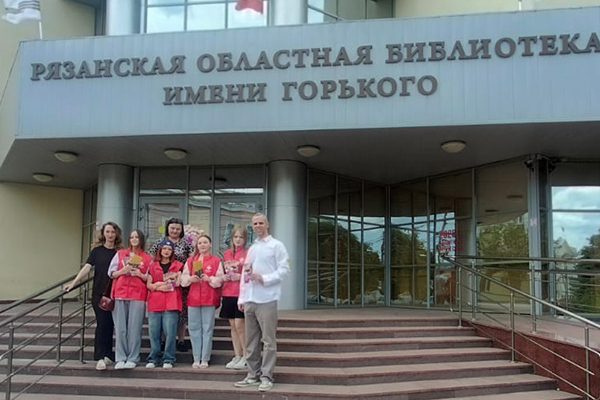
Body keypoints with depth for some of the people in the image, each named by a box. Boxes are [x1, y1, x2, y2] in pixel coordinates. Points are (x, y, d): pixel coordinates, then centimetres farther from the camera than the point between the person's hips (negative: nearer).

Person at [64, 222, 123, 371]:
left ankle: (108, 355, 19)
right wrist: (74, 282, -13)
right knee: (102, 324, -4)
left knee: (110, 324, 6)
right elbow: (87, 267, -5)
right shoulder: (97, 250, 3)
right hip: (99, 293, -1)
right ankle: (100, 357, 0)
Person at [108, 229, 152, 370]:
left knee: (134, 328, -4)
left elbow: (150, 279, 9)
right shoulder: (120, 254, 14)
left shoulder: (147, 258, 9)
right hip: (120, 294, 1)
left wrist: (140, 274, -9)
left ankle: (132, 359, 2)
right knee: (120, 328, -1)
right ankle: (120, 359, 5)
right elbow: (111, 273, 11)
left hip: (138, 296, -1)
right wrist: (123, 270, -6)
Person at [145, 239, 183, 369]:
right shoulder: (152, 266, 15)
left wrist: (158, 284, -6)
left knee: (170, 332, -6)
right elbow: (148, 284, 10)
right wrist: (158, 287, -10)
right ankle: (153, 359, 11)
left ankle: (168, 359, 1)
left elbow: (178, 283, 0)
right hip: (155, 303, 2)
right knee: (154, 332, 1)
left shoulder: (178, 265, 9)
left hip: (171, 303, -2)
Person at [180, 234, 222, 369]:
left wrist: (209, 279, -18)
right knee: (194, 328, 3)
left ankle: (205, 359, 5)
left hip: (209, 299, -3)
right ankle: (196, 359, 11)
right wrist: (190, 279, -12)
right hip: (193, 298, 3)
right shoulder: (190, 260, 13)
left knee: (207, 328, -1)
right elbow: (183, 278, 8)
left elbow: (219, 280, -1)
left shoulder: (216, 261, 4)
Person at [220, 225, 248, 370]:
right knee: (233, 325, 8)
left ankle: (246, 357, 3)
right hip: (228, 293, 5)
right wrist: (223, 277, 1)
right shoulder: (226, 254, 13)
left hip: (241, 292, -5)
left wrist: (240, 277, -16)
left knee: (239, 324, -8)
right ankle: (237, 356, 15)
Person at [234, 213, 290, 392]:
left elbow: (284, 269, -9)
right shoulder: (252, 249, 20)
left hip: (267, 299, -7)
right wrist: (241, 298, 14)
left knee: (268, 340, -4)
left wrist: (264, 278, -18)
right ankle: (253, 375, 17)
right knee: (251, 341, 10)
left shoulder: (276, 245, 0)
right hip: (249, 300, 7)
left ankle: (266, 377, 1)